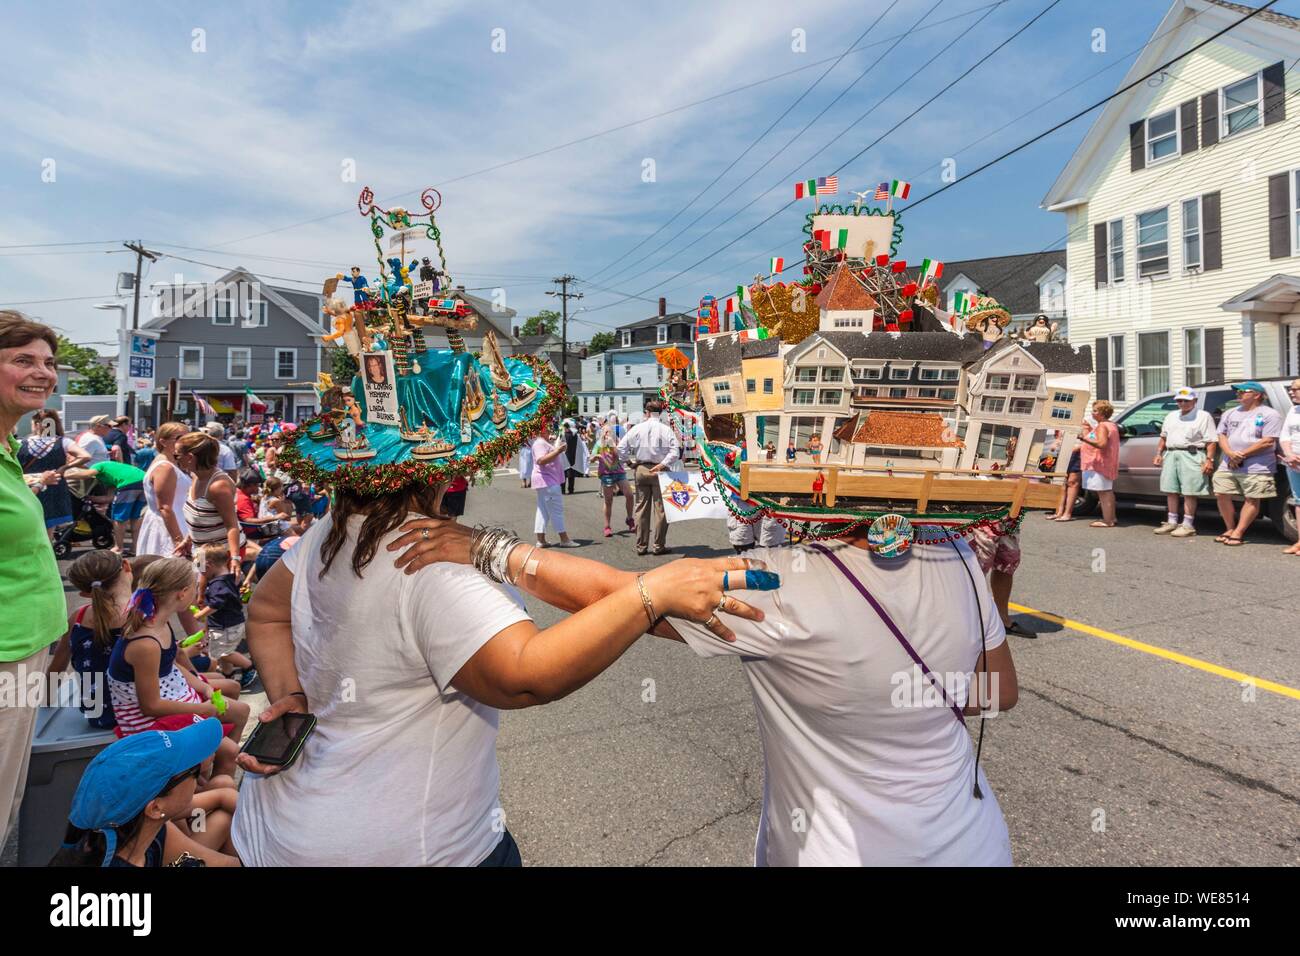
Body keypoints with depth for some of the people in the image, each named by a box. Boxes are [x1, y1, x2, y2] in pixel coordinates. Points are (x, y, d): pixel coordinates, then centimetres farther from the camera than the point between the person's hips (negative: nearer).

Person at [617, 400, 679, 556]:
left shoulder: (637, 428, 1)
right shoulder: (666, 430, -4)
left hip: (641, 469, 2)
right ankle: (659, 546, 6)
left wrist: (628, 461, 9)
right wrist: (663, 464, -11)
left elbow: (621, 448, 0)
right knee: (661, 509, 4)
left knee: (641, 508, 9)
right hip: (659, 471, -2)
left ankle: (641, 546, 12)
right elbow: (674, 451, -14)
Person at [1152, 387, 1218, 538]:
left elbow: (1211, 441, -7)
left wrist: (1209, 459, -15)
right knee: (1170, 490, 9)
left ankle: (1187, 525, -1)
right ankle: (1172, 522, 17)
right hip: (1171, 455, 6)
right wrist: (1159, 454, 13)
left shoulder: (1204, 416, 0)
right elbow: (1163, 437, 23)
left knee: (1189, 492, -5)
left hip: (1191, 456, -6)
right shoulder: (1171, 416, 19)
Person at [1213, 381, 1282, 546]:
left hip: (1256, 467, -5)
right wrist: (1230, 453, -8)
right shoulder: (1230, 413, 15)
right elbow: (1222, 435, 11)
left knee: (1252, 499, -1)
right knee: (1222, 495, 3)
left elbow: (1268, 441, -11)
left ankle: (1238, 534, 2)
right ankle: (1230, 529, 17)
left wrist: (1242, 455, -14)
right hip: (1228, 465, 5)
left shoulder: (1269, 414, -3)